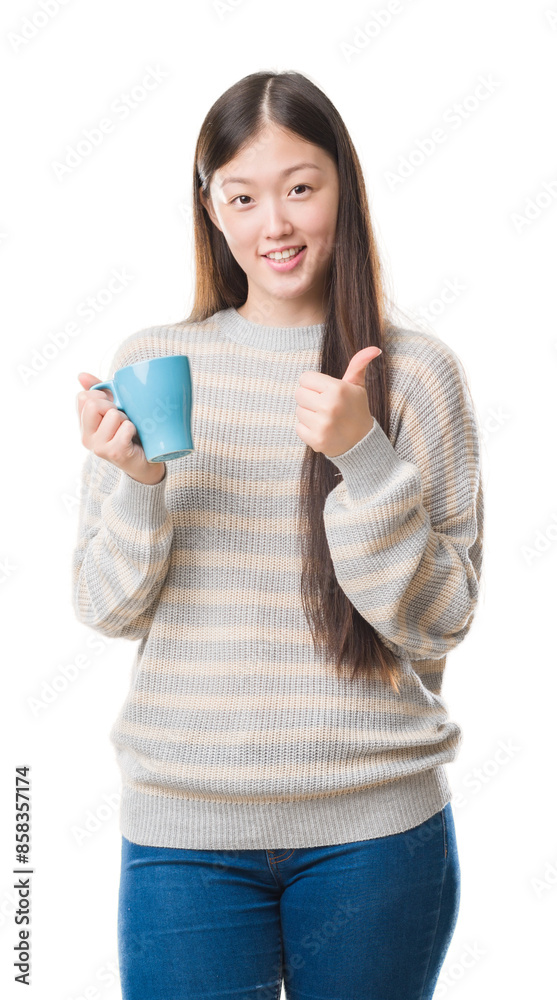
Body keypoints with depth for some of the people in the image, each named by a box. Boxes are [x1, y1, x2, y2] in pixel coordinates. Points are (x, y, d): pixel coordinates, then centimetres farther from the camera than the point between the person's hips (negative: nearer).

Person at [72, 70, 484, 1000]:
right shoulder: (150, 362, 2)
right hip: (182, 825, 1)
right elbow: (107, 609, 4)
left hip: (377, 824, 0)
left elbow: (440, 624, -5)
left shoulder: (419, 370, -3)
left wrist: (363, 459, -18)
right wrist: (139, 484, -14)